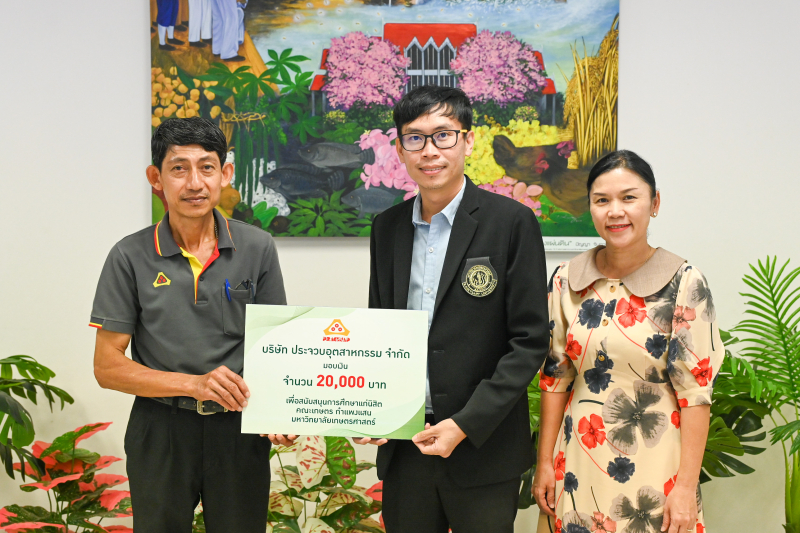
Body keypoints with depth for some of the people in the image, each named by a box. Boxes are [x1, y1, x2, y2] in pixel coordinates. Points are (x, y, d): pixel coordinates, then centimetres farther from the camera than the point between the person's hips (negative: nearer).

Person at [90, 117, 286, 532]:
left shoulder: (257, 248, -1)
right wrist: (194, 384, -19)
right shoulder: (131, 257, -5)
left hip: (238, 428, 1)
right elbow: (107, 367, -5)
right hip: (160, 431, -1)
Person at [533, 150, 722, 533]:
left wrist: (686, 486, -12)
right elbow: (555, 376, 6)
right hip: (579, 465, 3)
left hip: (654, 467, -3)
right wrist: (545, 462, 4)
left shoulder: (684, 283, -9)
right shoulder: (567, 280, 1)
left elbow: (695, 390, -10)